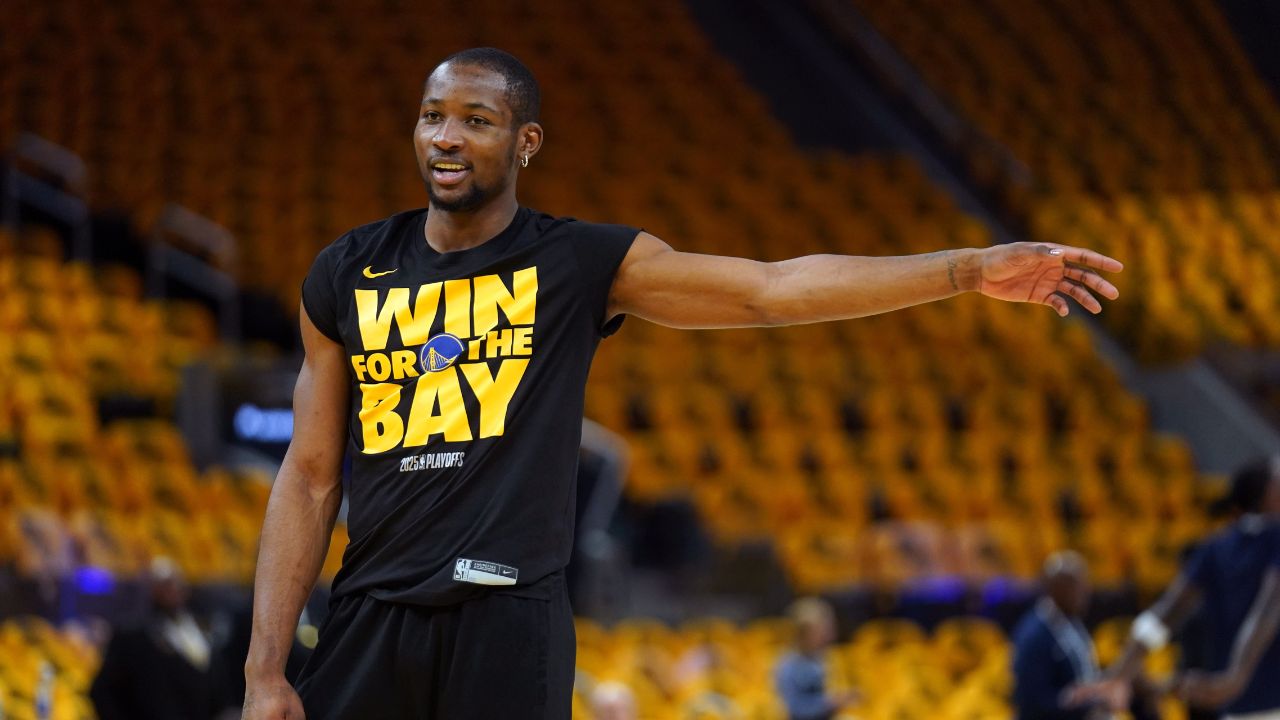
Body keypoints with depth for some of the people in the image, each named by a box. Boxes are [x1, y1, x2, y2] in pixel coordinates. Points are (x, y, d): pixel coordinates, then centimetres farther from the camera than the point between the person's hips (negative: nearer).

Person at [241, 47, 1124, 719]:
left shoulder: (579, 264, 3)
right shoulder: (347, 275, 9)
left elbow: (774, 288, -4)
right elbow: (310, 479, 9)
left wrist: (973, 270, -12)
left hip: (508, 622, -2)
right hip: (370, 618, 2)